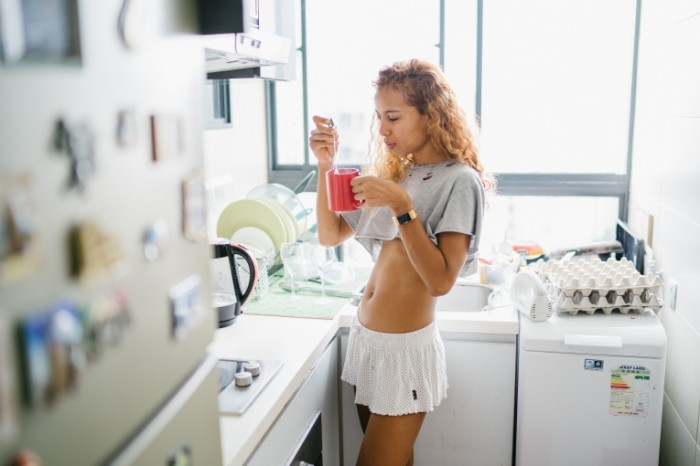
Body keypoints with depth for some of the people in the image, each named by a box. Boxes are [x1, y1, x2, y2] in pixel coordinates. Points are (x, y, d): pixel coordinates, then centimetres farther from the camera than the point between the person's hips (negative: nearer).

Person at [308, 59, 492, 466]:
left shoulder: (459, 181, -12)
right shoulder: (394, 173, 9)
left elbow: (441, 280, -21)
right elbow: (331, 235, 9)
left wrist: (401, 206, -27)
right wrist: (326, 166, -3)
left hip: (405, 348, -7)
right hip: (366, 339, 7)